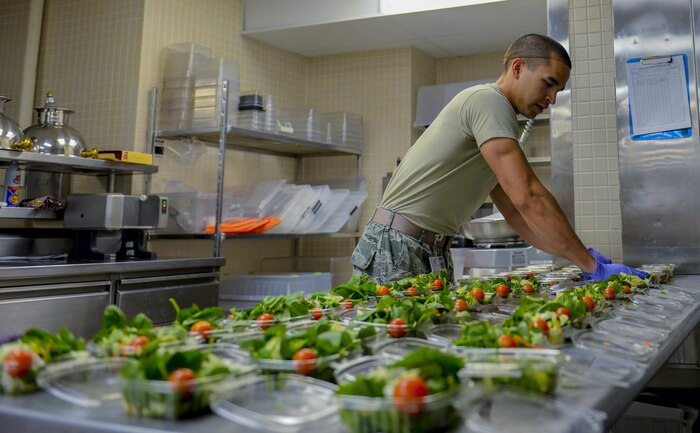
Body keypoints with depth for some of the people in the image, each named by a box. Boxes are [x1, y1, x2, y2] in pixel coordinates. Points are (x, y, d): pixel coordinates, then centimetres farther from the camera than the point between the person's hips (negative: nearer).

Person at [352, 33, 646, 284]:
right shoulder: (488, 99, -13)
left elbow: (516, 213, 16)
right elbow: (528, 199, -21)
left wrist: (583, 257, 7)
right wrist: (592, 266, -16)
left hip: (433, 254, 9)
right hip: (396, 248, -9)